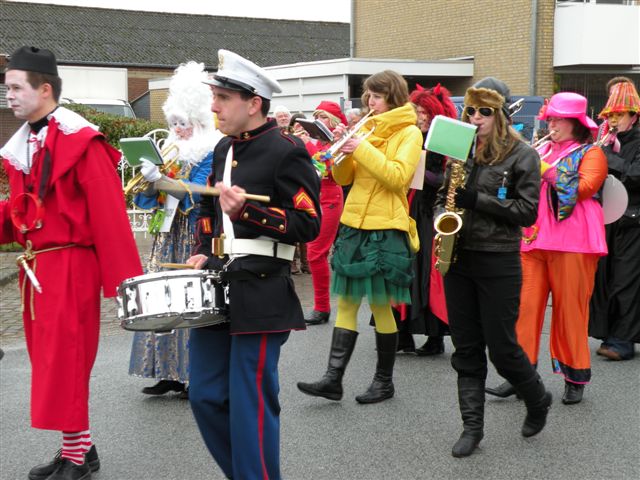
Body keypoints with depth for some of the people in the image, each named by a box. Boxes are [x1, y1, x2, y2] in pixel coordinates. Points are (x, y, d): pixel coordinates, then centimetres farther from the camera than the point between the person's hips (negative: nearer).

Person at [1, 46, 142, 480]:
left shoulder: (81, 142, -13)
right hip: (35, 266, 8)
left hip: (69, 267, -8)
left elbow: (110, 215, -16)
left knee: (63, 363, -4)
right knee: (48, 360, 13)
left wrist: (123, 280, -18)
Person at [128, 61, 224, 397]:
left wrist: (159, 180, -26)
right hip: (168, 236, 7)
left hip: (196, 239, -6)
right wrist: (147, 179, -9)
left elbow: (194, 195, -19)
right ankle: (170, 372, 11)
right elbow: (147, 200, 11)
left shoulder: (210, 154, -5)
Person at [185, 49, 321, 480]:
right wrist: (205, 253, 11)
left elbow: (308, 225, -15)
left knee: (250, 404, -2)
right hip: (216, 286, 8)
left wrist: (247, 210, -25)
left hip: (259, 294, -8)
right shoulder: (224, 149, 13)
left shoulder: (287, 152, -11)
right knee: (205, 396, 12)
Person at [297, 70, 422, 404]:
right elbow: (344, 178, 12)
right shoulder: (366, 128, 14)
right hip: (354, 223, 6)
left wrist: (362, 148, -18)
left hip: (386, 227, -6)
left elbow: (398, 177, -17)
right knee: (346, 302, 3)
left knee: (380, 305, 2)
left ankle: (384, 381, 15)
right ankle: (333, 379, 3)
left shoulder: (409, 132, -3)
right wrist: (341, 149, -5)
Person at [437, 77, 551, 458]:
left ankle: (538, 401, 27)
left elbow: (527, 212, -11)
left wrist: (477, 200, -19)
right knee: (466, 348, 7)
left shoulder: (522, 155, -6)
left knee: (501, 347, 0)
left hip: (498, 262, -5)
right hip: (457, 258, 5)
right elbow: (443, 195, 19)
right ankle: (472, 425, 14)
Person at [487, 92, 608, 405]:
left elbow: (585, 187, -11)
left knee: (570, 307, -2)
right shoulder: (541, 151, 21)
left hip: (572, 240, -5)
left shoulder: (591, 152, 5)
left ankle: (575, 377, 9)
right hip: (534, 238, 5)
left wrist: (545, 169, -12)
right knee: (526, 305, -2)